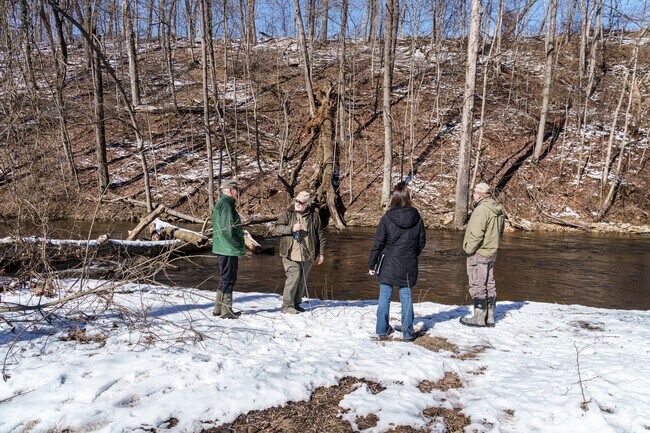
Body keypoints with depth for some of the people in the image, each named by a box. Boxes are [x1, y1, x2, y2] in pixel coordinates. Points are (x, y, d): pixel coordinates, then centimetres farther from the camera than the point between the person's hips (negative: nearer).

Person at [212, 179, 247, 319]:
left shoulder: (223, 203, 18)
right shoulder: (225, 204, -16)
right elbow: (228, 229, -23)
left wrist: (239, 246, 18)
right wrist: (239, 246, -15)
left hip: (227, 249, 11)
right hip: (228, 250, -11)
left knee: (227, 279, 17)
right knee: (228, 279, -3)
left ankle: (219, 308, 25)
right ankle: (226, 311, 5)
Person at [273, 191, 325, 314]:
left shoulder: (314, 216, 8)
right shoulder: (287, 214, 4)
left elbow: (320, 236, 12)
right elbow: (276, 229, -2)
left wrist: (321, 253, 8)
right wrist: (291, 229, -17)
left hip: (307, 255, 3)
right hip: (290, 254, -3)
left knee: (302, 280, 9)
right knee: (294, 276, -13)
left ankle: (296, 303, 23)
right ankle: (287, 305, -4)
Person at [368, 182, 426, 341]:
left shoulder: (387, 218, -11)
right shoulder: (416, 217, -2)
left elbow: (378, 243, -9)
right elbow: (422, 242, 6)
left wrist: (372, 264, 0)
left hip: (388, 265, -2)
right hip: (408, 267, 2)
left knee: (384, 297, 10)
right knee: (407, 298, 11)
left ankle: (382, 330, 17)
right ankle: (408, 332, 15)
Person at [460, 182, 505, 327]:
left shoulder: (481, 209, -20)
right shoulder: (498, 210, 9)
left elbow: (476, 234, -23)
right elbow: (500, 232, 17)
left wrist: (469, 249, -13)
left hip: (478, 254, -9)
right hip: (491, 253, 9)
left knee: (478, 286, 0)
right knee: (490, 285, 15)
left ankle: (479, 318, 5)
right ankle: (490, 318, 22)